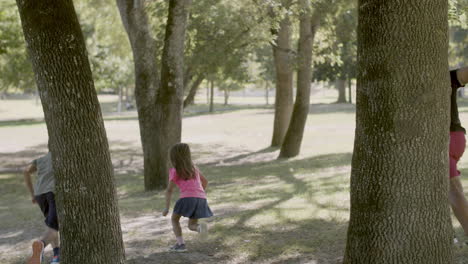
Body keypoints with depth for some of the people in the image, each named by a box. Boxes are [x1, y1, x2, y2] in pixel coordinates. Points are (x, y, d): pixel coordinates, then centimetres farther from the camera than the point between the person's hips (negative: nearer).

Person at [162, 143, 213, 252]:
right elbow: (205, 181, 33)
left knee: (174, 219, 16)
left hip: (187, 197, -5)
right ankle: (200, 227, -19)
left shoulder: (174, 171, 8)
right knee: (191, 225, 18)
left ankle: (181, 244, -3)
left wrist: (167, 207, 1)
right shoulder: (193, 167, 23)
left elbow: (169, 190, -1)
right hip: (201, 198, 5)